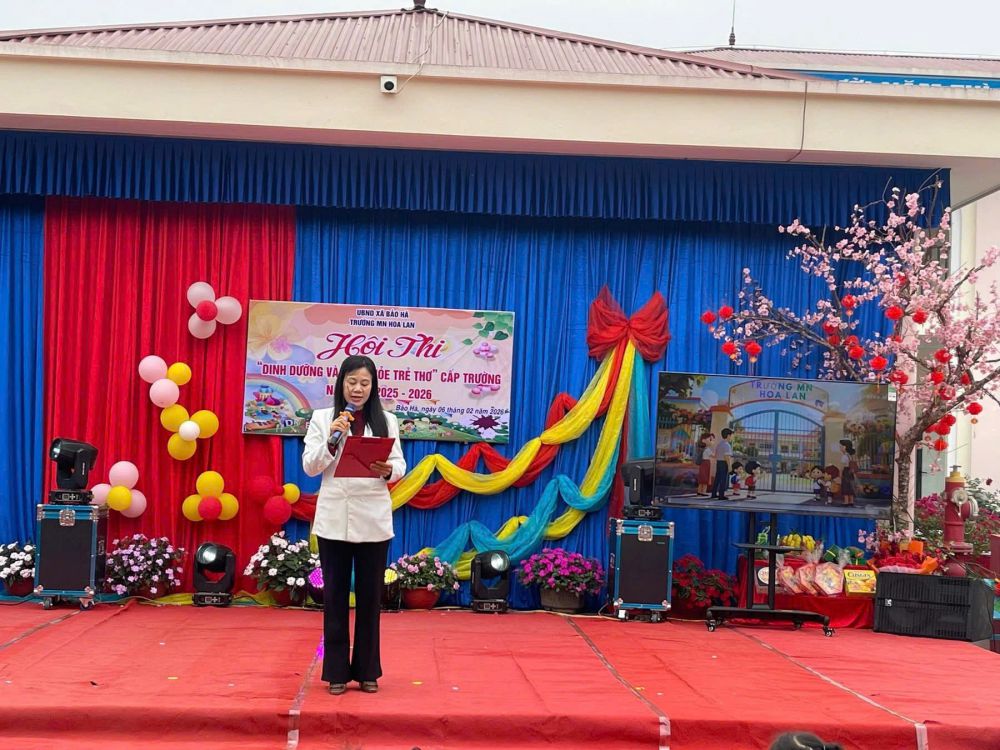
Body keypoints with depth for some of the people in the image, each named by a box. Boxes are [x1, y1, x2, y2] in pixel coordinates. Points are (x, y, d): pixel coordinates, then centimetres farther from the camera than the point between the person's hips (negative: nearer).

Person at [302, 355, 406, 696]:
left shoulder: (387, 421, 7)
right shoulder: (322, 418, 4)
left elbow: (400, 465, 3)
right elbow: (310, 467, 0)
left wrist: (387, 471, -19)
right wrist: (332, 439, -15)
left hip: (373, 520, 1)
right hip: (334, 519, -1)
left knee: (370, 595, 6)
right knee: (335, 595, 4)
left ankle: (367, 671, 16)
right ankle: (337, 671, 12)